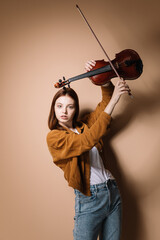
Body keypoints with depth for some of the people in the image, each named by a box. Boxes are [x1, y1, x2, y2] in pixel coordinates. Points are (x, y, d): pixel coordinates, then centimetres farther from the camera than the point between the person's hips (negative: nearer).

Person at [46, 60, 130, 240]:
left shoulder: (84, 124, 10)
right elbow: (87, 141, -25)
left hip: (112, 191, 6)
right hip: (89, 199, -6)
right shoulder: (54, 137, -9)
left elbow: (106, 102, 11)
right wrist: (113, 101, -27)